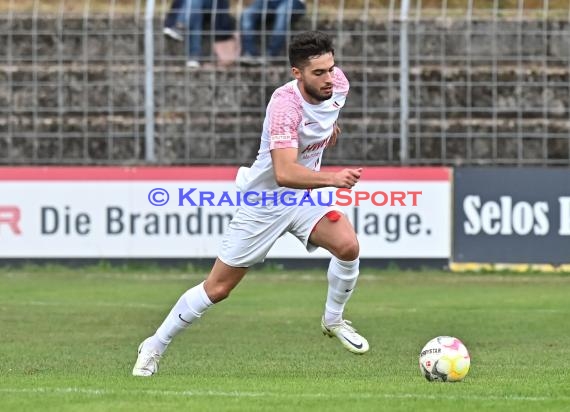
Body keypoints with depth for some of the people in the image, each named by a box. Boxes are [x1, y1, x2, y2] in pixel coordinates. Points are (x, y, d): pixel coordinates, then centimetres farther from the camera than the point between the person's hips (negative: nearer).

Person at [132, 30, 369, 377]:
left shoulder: (337, 83, -11)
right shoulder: (285, 104, -32)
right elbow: (284, 172, -44)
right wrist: (332, 178, -55)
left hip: (304, 197, 5)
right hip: (265, 201, -5)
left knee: (348, 246, -23)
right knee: (217, 288, 2)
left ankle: (333, 320, 4)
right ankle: (154, 347, 21)